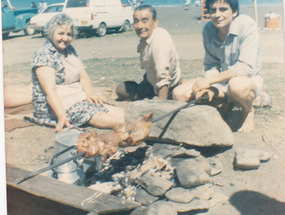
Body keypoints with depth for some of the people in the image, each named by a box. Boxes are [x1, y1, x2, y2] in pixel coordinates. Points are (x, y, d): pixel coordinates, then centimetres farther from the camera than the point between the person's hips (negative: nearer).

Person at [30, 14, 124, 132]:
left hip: (80, 99, 8)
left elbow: (83, 75, 11)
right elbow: (50, 90, -21)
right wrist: (62, 116, -33)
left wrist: (90, 93, -11)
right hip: (55, 107, -8)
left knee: (119, 112, -16)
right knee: (97, 116, -32)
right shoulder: (43, 55, -12)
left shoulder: (70, 49, 14)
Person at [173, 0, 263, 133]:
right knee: (179, 94, -13)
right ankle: (226, 103, 8)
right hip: (221, 82, 5)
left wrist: (209, 80, -30)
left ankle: (248, 111, -5)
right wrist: (210, 88, -19)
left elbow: (246, 67, -28)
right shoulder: (208, 30, -4)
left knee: (236, 85, -42)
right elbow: (211, 65, 2)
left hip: (249, 79, -5)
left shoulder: (247, 25, -20)